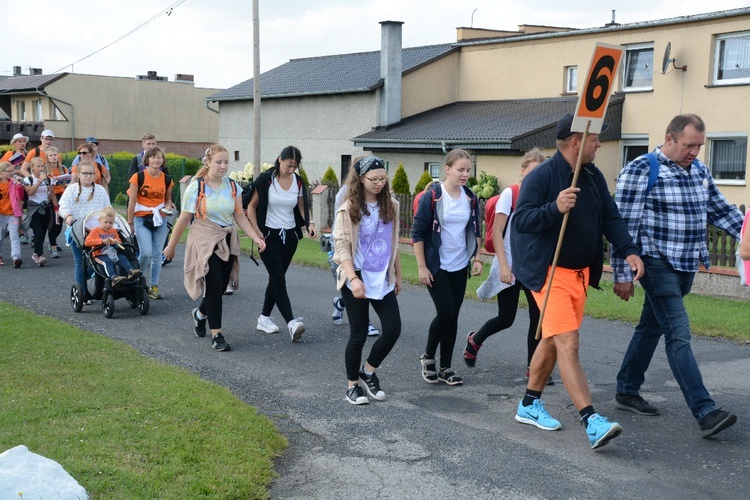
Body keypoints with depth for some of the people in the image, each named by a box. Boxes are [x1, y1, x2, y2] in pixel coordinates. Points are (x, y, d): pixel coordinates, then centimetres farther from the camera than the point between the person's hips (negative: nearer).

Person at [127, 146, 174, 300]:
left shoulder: (167, 180, 3)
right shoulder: (138, 177, -7)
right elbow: (132, 201, -4)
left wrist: (167, 208, -4)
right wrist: (130, 223, -3)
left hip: (160, 219, 4)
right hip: (141, 219, -4)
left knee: (157, 255, 5)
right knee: (145, 253, -14)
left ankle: (154, 287, 15)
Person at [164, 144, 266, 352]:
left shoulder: (232, 186, 2)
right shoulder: (196, 187, -10)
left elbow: (239, 216, 4)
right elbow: (184, 219, -6)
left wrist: (255, 237, -9)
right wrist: (171, 246, 0)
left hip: (227, 241, 5)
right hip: (204, 241, -5)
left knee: (221, 287, 9)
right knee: (214, 286, -11)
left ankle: (200, 313, 41)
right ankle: (216, 335, 0)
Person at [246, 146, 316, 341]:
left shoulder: (298, 182, 3)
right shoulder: (266, 180, -9)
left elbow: (302, 207, 10)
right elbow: (251, 206, -3)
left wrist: (309, 223, -9)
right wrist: (256, 231, -12)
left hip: (289, 236, 5)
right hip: (269, 236, -5)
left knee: (276, 278, 12)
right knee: (279, 280, -11)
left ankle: (264, 318, 25)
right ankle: (291, 323, -18)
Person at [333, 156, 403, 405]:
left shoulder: (390, 206, 7)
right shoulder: (348, 209, -8)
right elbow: (341, 246, -12)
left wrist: (397, 274, 15)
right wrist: (353, 278, -22)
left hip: (383, 280, 5)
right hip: (357, 280, -5)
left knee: (393, 329, -2)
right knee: (359, 335, 1)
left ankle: (368, 372, 20)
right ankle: (353, 386, 19)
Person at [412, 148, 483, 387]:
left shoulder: (470, 197, 5)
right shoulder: (432, 196, -11)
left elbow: (475, 231, 16)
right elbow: (417, 233, -10)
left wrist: (477, 258, 8)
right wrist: (422, 267, -12)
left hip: (460, 266, 5)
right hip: (436, 267, -5)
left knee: (453, 316, 6)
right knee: (446, 312, -11)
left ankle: (446, 367, 16)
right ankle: (428, 357, 13)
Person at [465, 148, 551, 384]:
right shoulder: (510, 194, -9)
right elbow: (497, 233, -11)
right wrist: (503, 266, -17)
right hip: (510, 266, -4)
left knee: (538, 316, -2)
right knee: (506, 318, 3)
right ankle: (474, 340, 31)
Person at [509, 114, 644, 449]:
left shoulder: (593, 176, 7)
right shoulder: (541, 176, -15)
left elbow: (610, 217, 9)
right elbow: (520, 221, -19)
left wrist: (629, 250, -6)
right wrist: (555, 208, -35)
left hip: (580, 273, 8)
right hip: (550, 273, -8)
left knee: (553, 341, 16)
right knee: (568, 345, -13)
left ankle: (529, 405, 30)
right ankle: (592, 422, -16)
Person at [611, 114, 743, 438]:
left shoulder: (700, 171, 10)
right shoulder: (640, 170, -11)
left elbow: (721, 211, 19)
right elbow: (624, 225, -12)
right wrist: (622, 275, -13)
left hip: (687, 266, 8)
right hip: (657, 264, -7)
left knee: (651, 328, 16)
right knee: (679, 335, -12)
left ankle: (627, 392, 28)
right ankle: (705, 412, -14)